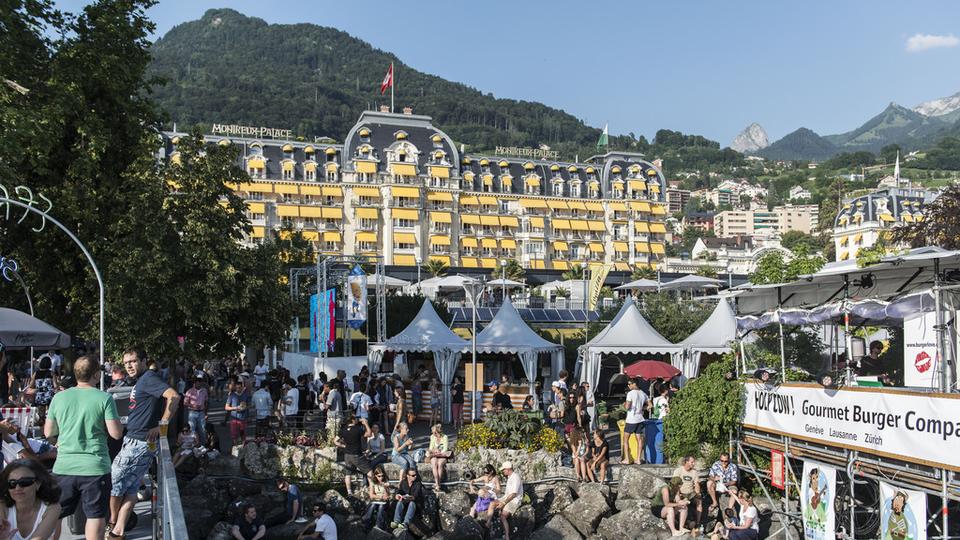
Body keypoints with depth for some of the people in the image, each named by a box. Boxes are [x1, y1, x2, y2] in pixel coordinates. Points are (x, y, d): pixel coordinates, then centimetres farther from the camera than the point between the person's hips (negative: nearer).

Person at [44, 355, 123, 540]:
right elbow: (116, 433, -12)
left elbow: (48, 433, 10)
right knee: (95, 516, 6)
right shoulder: (104, 398, -10)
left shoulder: (59, 398, 2)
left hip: (63, 467, 4)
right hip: (95, 467, -4)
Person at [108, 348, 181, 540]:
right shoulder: (141, 381, 16)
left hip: (138, 443, -9)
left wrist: (162, 424, -24)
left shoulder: (149, 377, -15)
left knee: (113, 482, 4)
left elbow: (174, 396, -28)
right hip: (134, 440, 9)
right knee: (131, 487, 11)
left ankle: (113, 523, 22)